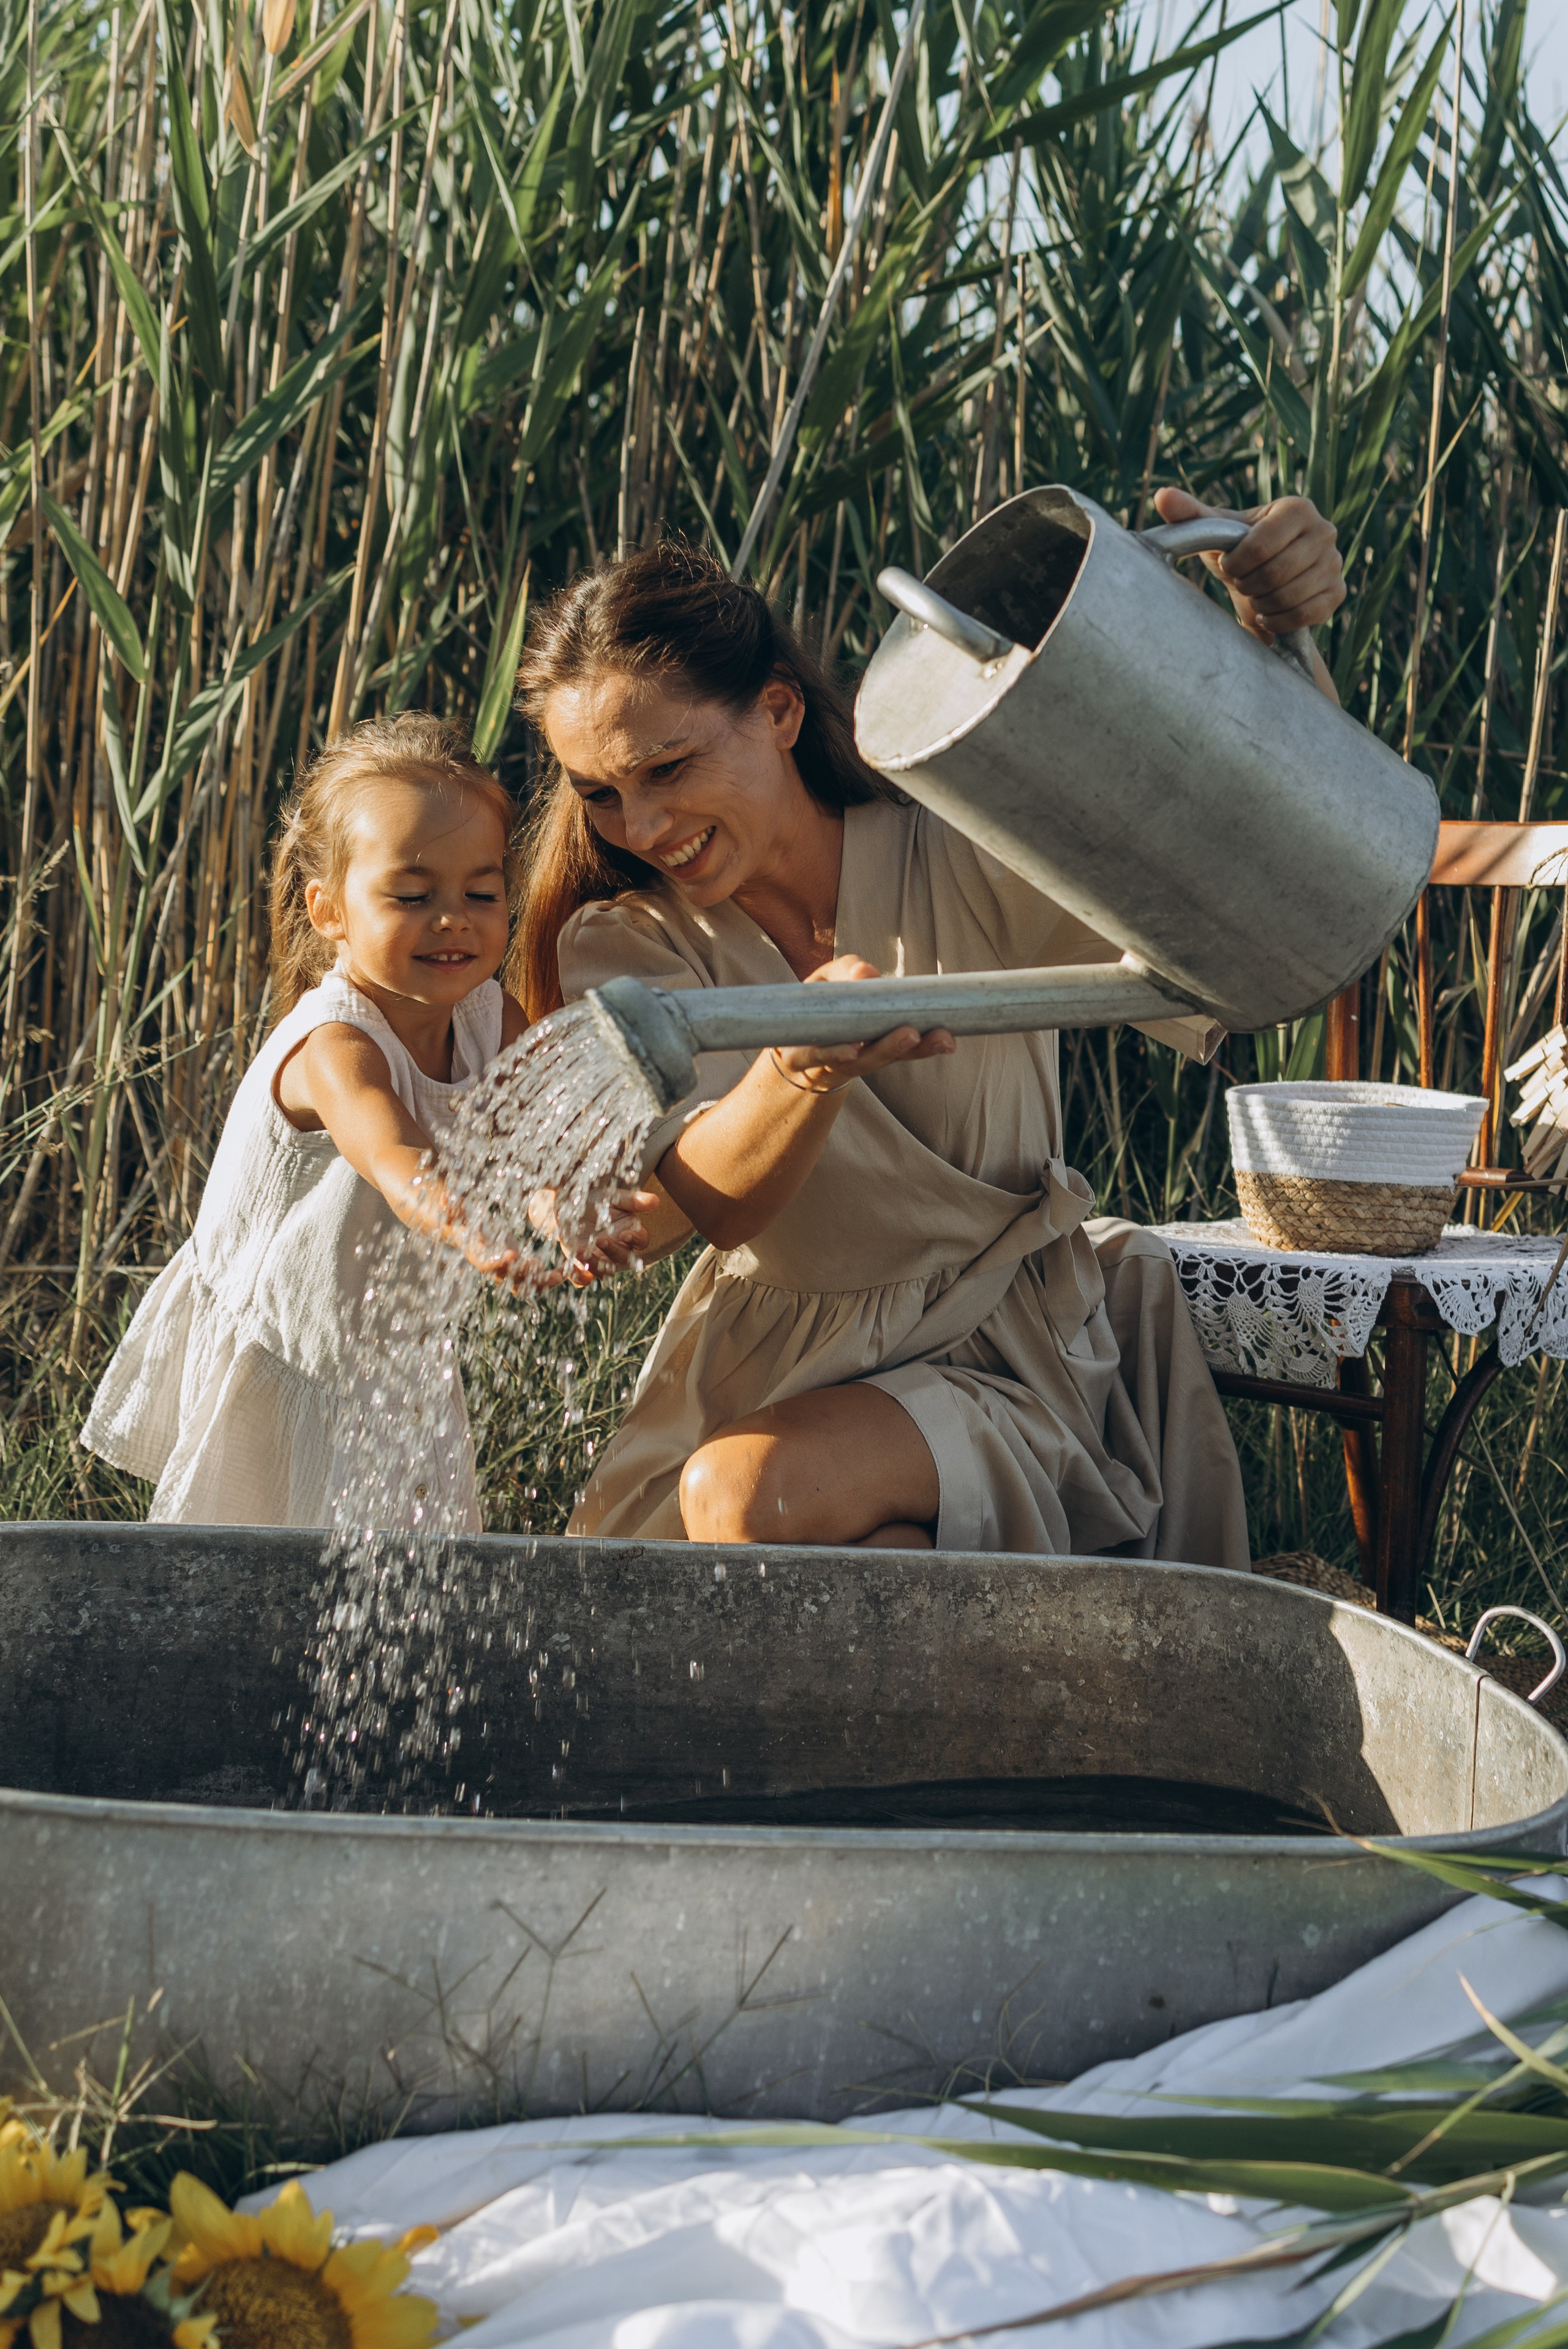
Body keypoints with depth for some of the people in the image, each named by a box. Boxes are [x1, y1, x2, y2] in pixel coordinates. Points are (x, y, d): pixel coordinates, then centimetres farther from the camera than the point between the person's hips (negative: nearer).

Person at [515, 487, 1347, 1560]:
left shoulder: (961, 863, -9)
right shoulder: (621, 948, -3)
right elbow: (707, 1204, -20)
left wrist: (1277, 638, -37)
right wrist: (808, 1067, -43)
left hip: (1008, 1346, -3)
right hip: (770, 1365, 3)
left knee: (746, 1493, -29)